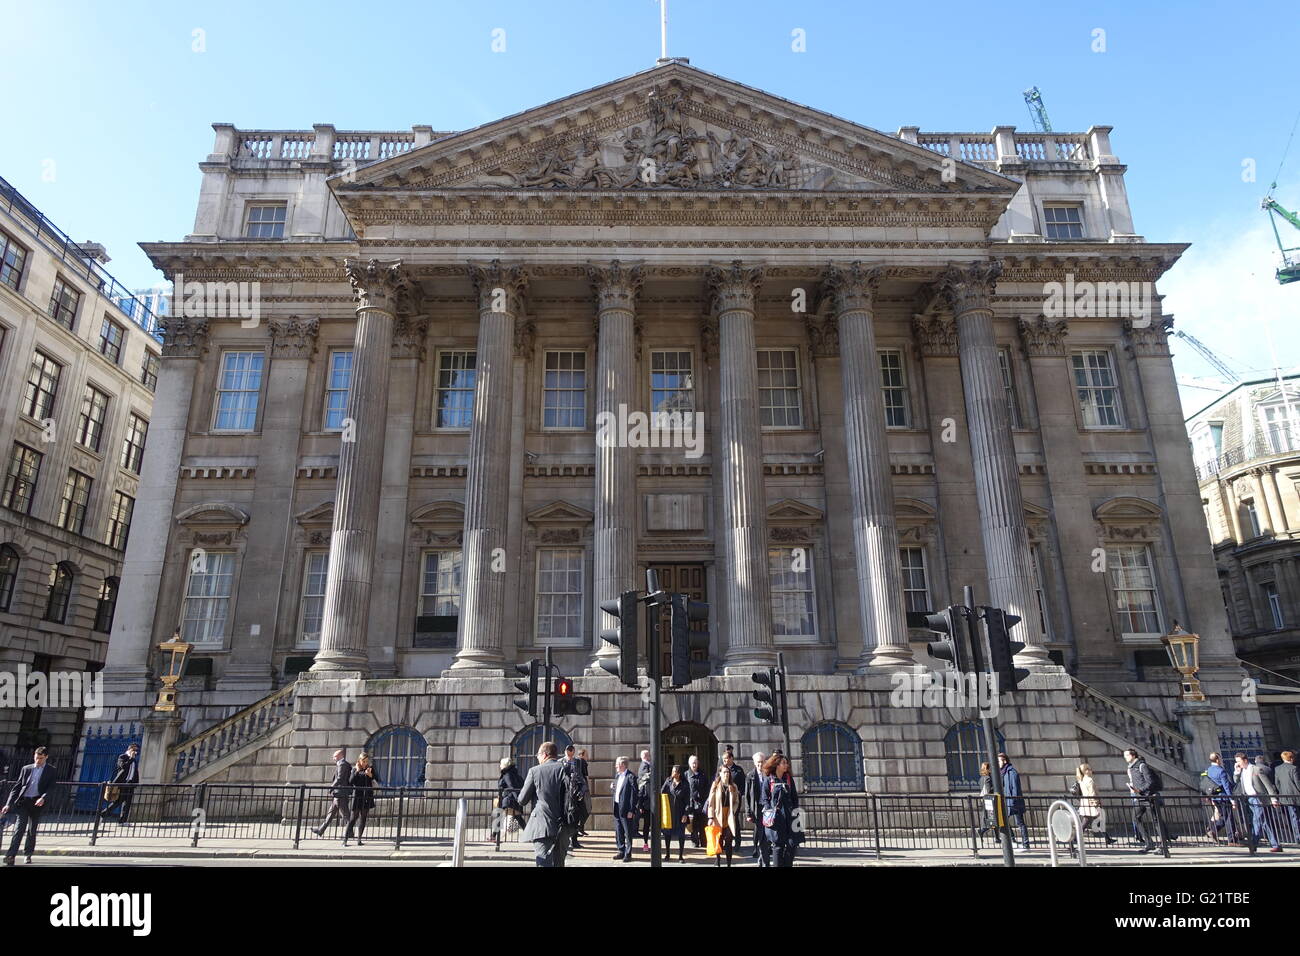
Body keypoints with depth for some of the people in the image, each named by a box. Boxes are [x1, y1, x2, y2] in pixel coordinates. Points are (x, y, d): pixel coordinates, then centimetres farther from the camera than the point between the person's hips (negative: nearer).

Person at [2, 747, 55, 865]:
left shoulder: (51, 770, 5)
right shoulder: (26, 769, 12)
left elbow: (51, 787, -4)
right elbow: (16, 787, 12)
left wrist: (43, 798, -23)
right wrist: (8, 804, 3)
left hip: (37, 803, -1)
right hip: (23, 801, 1)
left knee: (32, 830, 7)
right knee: (19, 829, -11)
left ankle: (28, 854, 21)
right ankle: (10, 856, -14)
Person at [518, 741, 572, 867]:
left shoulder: (534, 771, -3)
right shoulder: (564, 769, 1)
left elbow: (522, 801, 1)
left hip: (542, 826, -3)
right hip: (562, 827, 3)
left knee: (544, 862, -5)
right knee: (559, 862, 18)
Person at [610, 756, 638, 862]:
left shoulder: (630, 777, -14)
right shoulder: (617, 776, 12)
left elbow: (634, 794, -16)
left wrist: (631, 810, -18)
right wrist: (613, 787, 0)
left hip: (626, 809, -8)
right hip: (617, 808, 8)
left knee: (628, 833, 3)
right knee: (618, 832, 15)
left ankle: (628, 854, 11)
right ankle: (621, 852, 26)